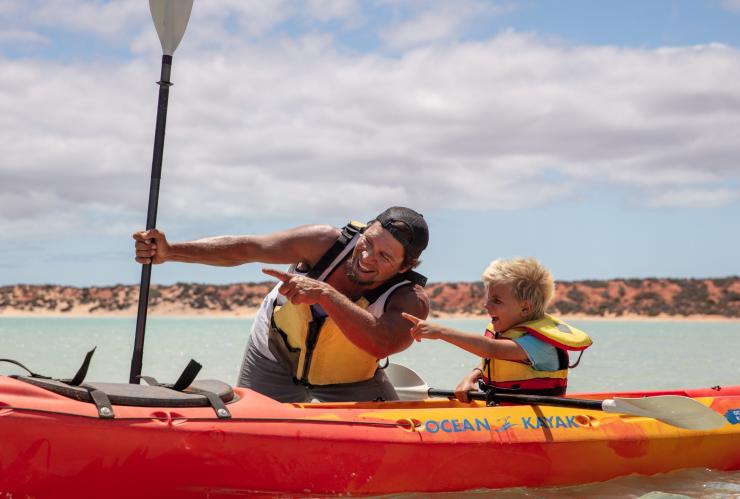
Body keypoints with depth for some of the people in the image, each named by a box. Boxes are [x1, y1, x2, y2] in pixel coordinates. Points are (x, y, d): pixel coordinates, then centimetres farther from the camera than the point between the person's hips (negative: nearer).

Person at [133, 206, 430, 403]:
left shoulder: (411, 301, -27)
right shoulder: (329, 242, -24)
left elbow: (382, 344, -49)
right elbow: (245, 249, -23)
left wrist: (324, 294, -56)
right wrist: (170, 251, -32)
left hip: (349, 382, 0)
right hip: (275, 358, 1)